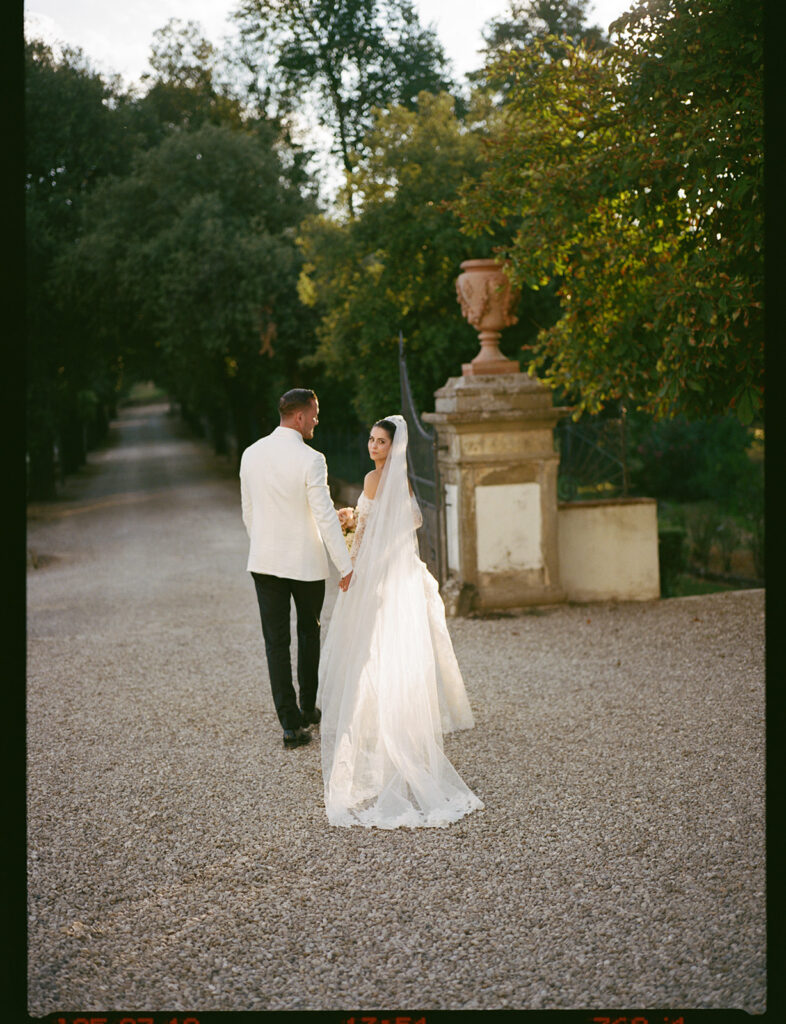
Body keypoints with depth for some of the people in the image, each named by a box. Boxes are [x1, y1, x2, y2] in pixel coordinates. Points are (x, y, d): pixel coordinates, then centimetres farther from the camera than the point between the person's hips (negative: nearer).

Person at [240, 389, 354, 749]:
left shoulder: (251, 454, 0)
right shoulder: (310, 460, -16)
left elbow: (248, 512, 9)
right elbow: (325, 517, -17)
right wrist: (345, 566, -11)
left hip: (264, 560, 3)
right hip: (306, 561, -3)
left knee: (276, 642, 5)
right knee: (309, 633, 18)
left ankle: (291, 723, 4)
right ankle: (308, 709, 30)